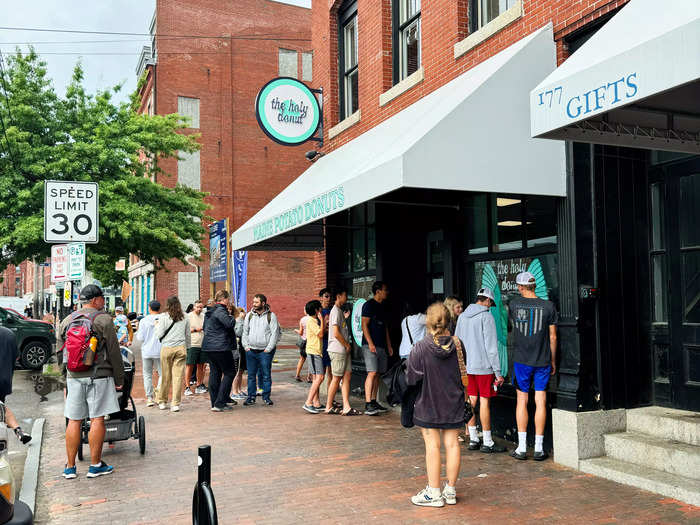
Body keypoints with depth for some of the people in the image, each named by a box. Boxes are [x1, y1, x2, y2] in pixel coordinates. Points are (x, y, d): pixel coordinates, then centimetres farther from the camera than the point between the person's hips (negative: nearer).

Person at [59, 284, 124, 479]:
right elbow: (114, 352, -5)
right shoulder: (103, 319, -4)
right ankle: (95, 465, 6)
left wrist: (64, 382, 19)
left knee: (74, 421, 8)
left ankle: (70, 467, 12)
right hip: (98, 375, -5)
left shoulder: (66, 321, 12)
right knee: (97, 420, 1)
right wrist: (119, 379, 2)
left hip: (73, 376, 5)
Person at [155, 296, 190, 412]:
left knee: (166, 376, 7)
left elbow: (159, 334, -2)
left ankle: (162, 402, 19)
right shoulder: (185, 318, 6)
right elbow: (188, 335, 14)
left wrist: (156, 326, 16)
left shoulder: (164, 316, -3)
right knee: (178, 376, 1)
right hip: (181, 348, 1)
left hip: (167, 348, -1)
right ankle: (175, 404, 1)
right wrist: (188, 347, 26)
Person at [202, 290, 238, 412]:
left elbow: (205, 327, 26)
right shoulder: (220, 310, -14)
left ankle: (214, 402, 15)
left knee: (214, 373, 13)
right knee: (229, 372, 0)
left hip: (208, 347, 9)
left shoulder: (209, 311, 15)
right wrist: (234, 318, -8)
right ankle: (220, 403, -4)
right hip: (221, 347, -9)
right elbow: (230, 323, -27)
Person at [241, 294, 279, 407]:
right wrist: (246, 346, 4)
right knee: (251, 375, 6)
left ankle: (266, 397, 11)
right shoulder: (249, 315, 10)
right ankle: (251, 397, 14)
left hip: (265, 351, -3)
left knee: (266, 375, 1)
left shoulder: (271, 316, -2)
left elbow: (275, 333, -5)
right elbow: (245, 332, 14)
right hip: (250, 350, 3)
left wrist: (269, 348, -9)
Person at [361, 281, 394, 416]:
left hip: (381, 346, 8)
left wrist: (389, 345, 19)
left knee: (377, 374, 9)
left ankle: (374, 402, 15)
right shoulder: (369, 305, -6)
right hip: (370, 345, -8)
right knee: (372, 373, -15)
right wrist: (370, 343, -19)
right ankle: (368, 405, -16)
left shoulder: (383, 307, 19)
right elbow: (364, 325, -12)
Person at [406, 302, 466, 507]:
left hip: (428, 403, -3)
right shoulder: (457, 345, -7)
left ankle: (433, 493, 9)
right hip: (453, 403, 3)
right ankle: (450, 491, 18)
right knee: (452, 444, 9)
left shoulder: (420, 348, -16)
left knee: (432, 445, 3)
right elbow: (463, 372, 5)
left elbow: (411, 378, -10)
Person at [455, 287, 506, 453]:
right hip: (484, 366, -6)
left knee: (471, 401, 10)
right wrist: (498, 372, -10)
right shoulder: (486, 316, -11)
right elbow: (491, 346, -13)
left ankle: (473, 439, 15)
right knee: (485, 402, -1)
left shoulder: (462, 317, 10)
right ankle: (487, 443, 4)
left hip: (467, 366, 6)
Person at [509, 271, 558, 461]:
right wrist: (553, 360, 11)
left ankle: (521, 448, 8)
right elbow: (553, 337, 1)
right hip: (542, 361, 0)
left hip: (521, 360, 0)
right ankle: (538, 449, 7)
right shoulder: (548, 306, -3)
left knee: (522, 400, 7)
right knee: (540, 402, 4)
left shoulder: (513, 305, -3)